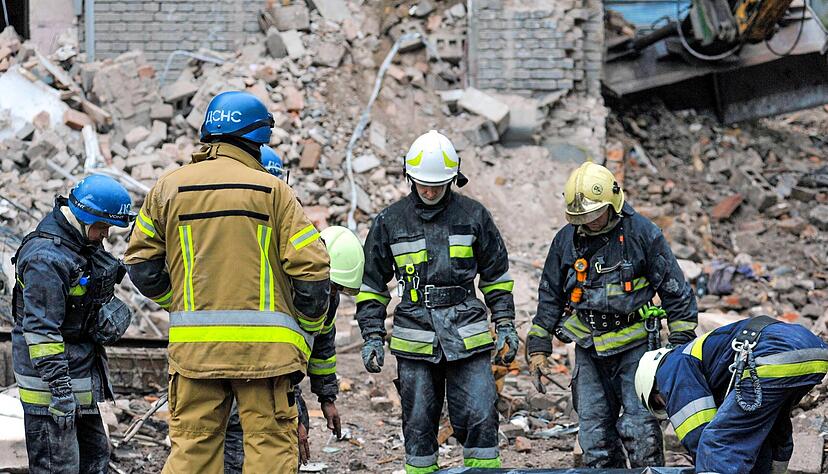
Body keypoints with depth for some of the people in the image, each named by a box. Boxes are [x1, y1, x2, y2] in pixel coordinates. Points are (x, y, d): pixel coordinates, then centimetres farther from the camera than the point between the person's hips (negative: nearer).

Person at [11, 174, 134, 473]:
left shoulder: (84, 246, 10)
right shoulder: (46, 258, -21)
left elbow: (99, 292, 28)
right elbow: (40, 328, -24)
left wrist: (112, 311, 9)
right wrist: (60, 386, -26)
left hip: (81, 369, 10)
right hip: (49, 378, -10)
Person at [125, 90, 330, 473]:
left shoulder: (169, 187, 8)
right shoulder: (272, 190, -2)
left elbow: (141, 265, 9)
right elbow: (311, 268, -4)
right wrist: (310, 326, 11)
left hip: (193, 344, 3)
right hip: (264, 346, -3)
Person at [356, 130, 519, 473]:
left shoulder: (474, 216, 5)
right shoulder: (389, 222, 5)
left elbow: (496, 276, 14)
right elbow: (371, 284, 12)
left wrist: (505, 325, 8)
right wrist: (372, 337, 5)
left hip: (467, 339, -1)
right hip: (414, 339, 1)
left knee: (479, 419, -6)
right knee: (418, 425, 5)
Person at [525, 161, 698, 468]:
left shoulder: (642, 233, -7)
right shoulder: (566, 240, 4)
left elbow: (676, 292, -1)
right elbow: (549, 296, 14)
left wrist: (681, 346, -3)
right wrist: (538, 349, 10)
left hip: (634, 346, -4)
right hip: (589, 348, 4)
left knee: (638, 428, -9)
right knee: (593, 433, 5)